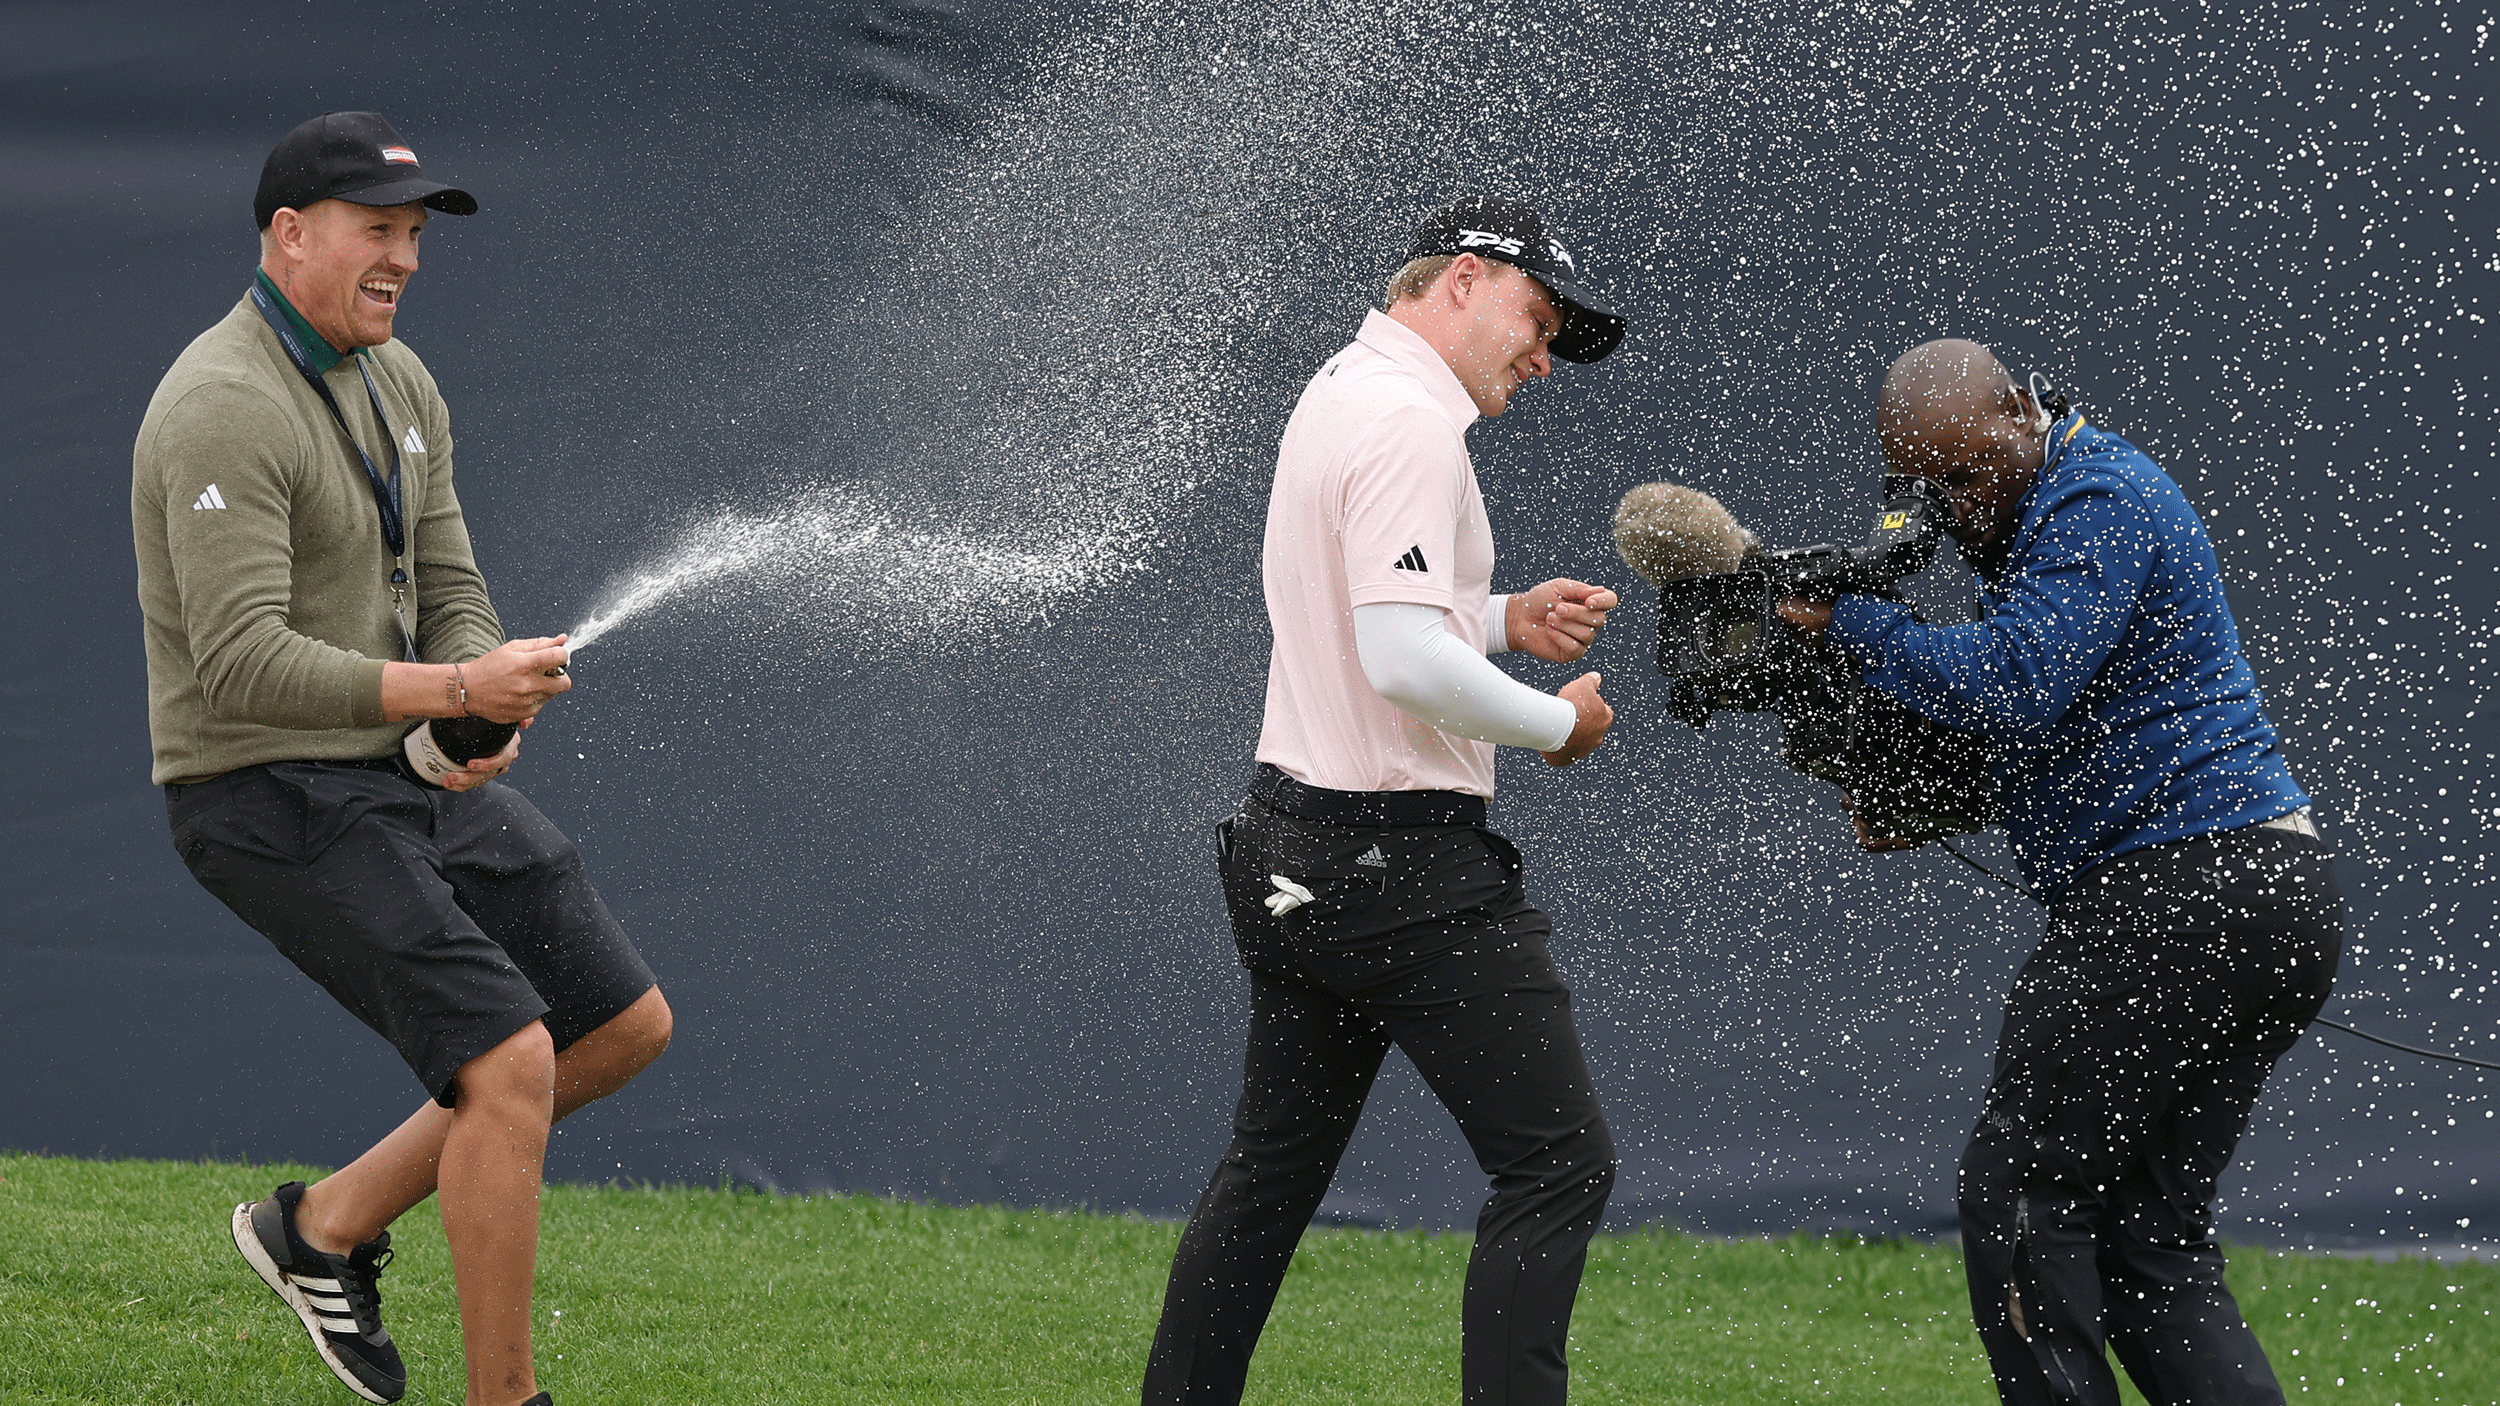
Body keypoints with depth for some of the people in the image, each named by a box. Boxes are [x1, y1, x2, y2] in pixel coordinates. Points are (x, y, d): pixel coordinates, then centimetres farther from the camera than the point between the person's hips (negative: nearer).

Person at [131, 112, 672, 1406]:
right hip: (274, 801, -9)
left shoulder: (397, 383, 10)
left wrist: (479, 722, -11)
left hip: (417, 778, 9)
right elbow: (244, 665, -27)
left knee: (626, 1025, 10)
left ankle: (330, 1226, 18)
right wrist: (454, 692, -33)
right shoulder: (226, 409, -20)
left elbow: (451, 594, 11)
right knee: (510, 1060, -19)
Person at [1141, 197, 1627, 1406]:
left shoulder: (1334, 394, 15)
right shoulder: (1410, 423, -17)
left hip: (1289, 846, 10)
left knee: (1270, 1170, 17)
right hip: (1402, 869, -10)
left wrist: (1504, 619, 14)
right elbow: (1406, 662, -26)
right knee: (1558, 1166, -7)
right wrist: (1557, 722, -12)